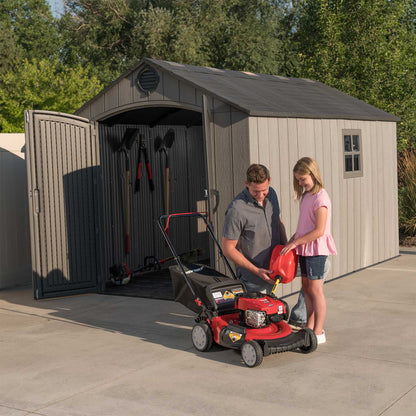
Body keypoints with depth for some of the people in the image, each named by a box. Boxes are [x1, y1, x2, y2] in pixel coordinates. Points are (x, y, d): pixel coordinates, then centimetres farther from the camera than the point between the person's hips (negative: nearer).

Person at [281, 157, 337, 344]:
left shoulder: (320, 198, -17)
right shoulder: (306, 195, 12)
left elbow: (319, 231, -22)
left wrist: (295, 242, -20)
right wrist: (291, 240, 13)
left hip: (316, 249, -9)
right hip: (304, 248, 9)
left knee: (315, 289, -5)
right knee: (306, 287, 12)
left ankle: (318, 332, 2)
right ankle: (309, 327, 21)